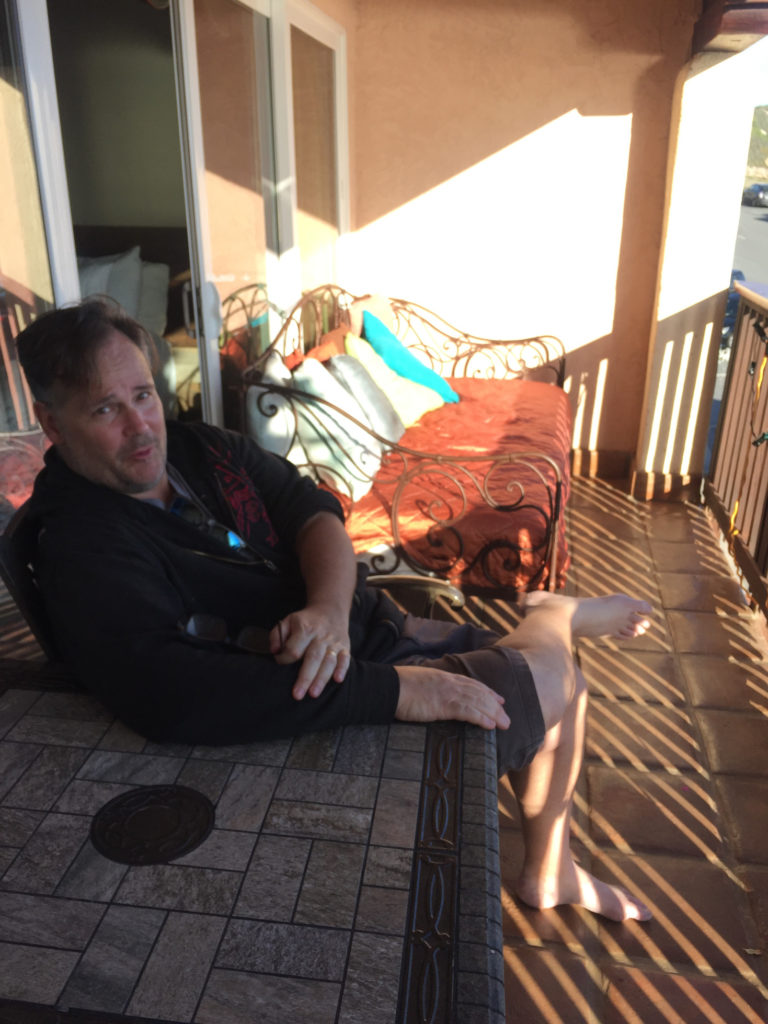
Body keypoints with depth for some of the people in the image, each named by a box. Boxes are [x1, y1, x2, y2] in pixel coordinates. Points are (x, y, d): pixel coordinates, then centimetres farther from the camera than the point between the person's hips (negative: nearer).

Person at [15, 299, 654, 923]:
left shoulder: (199, 449, 2)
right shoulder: (86, 549, -23)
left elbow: (313, 508, -3)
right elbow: (170, 696, -37)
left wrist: (330, 608, -27)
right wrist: (392, 689, -38)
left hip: (372, 628, 8)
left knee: (565, 682, 14)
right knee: (549, 676, -6)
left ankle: (550, 876, 36)